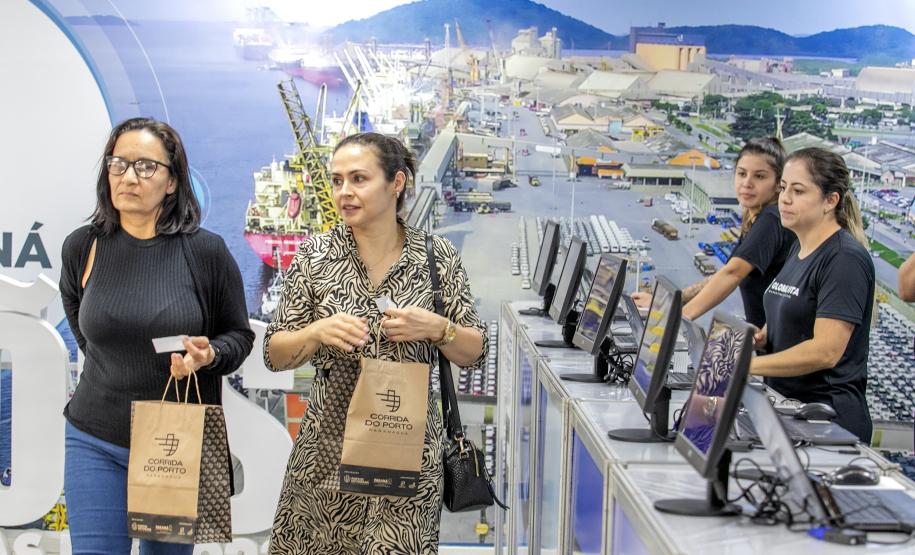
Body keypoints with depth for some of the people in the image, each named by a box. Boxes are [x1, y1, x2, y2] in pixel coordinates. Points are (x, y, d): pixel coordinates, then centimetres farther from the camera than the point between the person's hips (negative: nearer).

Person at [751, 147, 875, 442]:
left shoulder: (845, 258, -15)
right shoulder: (798, 249, 12)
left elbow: (826, 351, -23)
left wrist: (748, 365, -22)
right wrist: (761, 335, 4)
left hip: (827, 420, -8)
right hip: (784, 406, 8)